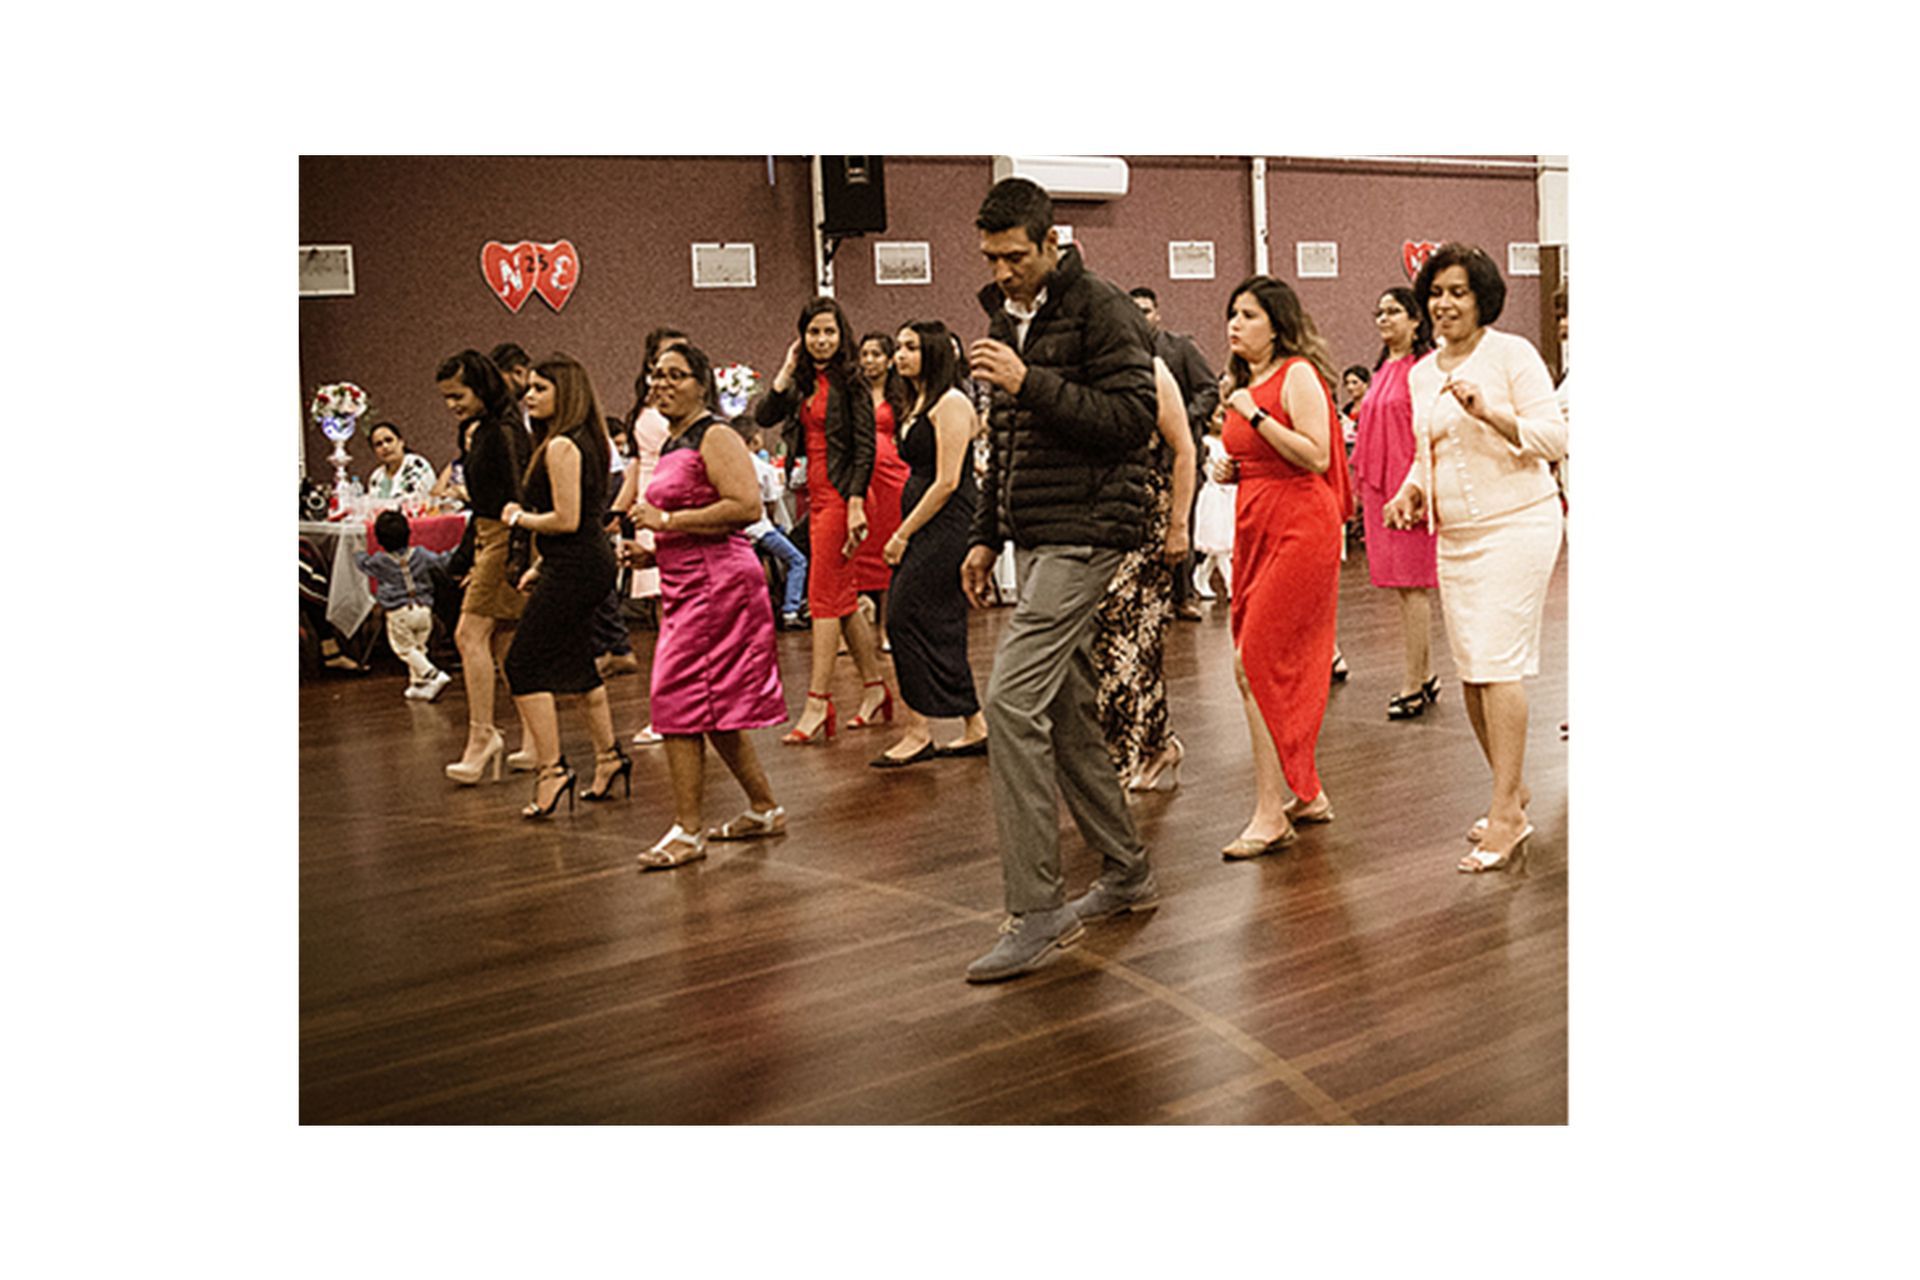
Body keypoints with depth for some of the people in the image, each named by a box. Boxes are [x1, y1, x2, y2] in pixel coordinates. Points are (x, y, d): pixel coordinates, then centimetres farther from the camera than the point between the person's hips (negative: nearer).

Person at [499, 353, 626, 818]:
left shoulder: (561, 447, -16)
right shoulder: (587, 440, 14)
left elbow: (567, 520, -22)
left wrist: (520, 518, -6)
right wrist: (540, 566, 19)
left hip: (574, 568, -10)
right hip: (593, 560, 10)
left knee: (524, 664, -6)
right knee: (575, 663, 20)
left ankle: (552, 769, -7)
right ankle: (608, 757, 28)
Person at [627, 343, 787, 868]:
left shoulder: (715, 437, -10)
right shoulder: (672, 445, 19)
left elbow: (747, 506, -23)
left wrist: (667, 520, -18)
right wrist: (652, 549, 12)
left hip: (717, 581, -10)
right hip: (685, 586, 10)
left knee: (680, 701, -10)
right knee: (715, 707, 13)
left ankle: (687, 831, -4)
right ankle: (765, 810, 25)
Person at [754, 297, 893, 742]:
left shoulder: (850, 382, -7)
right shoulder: (805, 383, 13)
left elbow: (865, 447, -12)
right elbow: (764, 417, 2)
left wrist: (855, 505, -18)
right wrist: (787, 370, -3)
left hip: (840, 494, -8)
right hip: (816, 494, 8)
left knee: (824, 597, -9)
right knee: (842, 598, 11)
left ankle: (818, 704, -7)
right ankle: (875, 689, 21)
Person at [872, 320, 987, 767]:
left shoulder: (950, 404, -11)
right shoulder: (918, 405, 18)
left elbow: (947, 482, -17)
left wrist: (903, 534, -14)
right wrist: (904, 533, 12)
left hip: (947, 527, -10)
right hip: (925, 528, 10)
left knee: (909, 619, -10)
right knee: (941, 629, 10)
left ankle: (918, 733, -4)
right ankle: (976, 729, 16)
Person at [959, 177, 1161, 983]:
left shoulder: (1101, 311, -9)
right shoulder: (1004, 318, 17)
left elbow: (1132, 418, -17)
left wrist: (1031, 383, -21)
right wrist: (985, 535, 21)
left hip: (1086, 531, -9)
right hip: (1035, 537, 9)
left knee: (1012, 700, -17)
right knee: (1065, 709, 12)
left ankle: (1036, 912, -12)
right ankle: (1125, 873, 25)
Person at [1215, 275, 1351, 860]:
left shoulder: (1298, 375, -9)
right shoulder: (1242, 383, 15)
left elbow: (1316, 456, -18)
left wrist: (1255, 414, -18)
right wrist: (1229, 468, 5)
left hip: (1299, 527, -9)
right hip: (1256, 527, 9)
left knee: (1256, 665, -12)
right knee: (1285, 669, 12)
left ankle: (1270, 814, -8)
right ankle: (1306, 794, 23)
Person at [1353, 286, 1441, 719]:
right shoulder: (1383, 370, 16)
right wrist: (1360, 481, 20)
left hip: (1409, 486, -8)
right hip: (1379, 486, 9)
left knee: (1412, 585, -6)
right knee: (1404, 586, 12)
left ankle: (1412, 686, -1)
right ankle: (1426, 676, 21)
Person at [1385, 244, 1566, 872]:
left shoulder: (1512, 353, -6)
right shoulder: (1421, 374, 13)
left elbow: (1554, 436, -11)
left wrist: (1488, 412, -24)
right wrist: (1412, 488, 3)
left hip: (1515, 524, -7)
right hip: (1455, 534, 7)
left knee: (1496, 663, -12)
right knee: (1470, 670, 9)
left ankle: (1507, 811, -8)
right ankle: (1512, 787, 25)